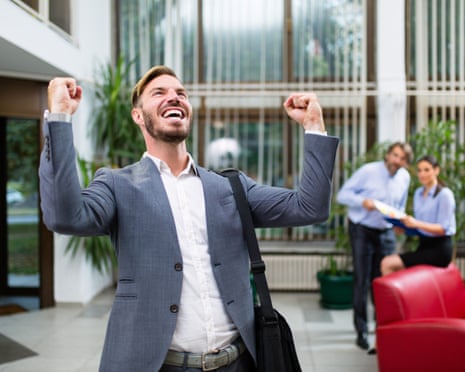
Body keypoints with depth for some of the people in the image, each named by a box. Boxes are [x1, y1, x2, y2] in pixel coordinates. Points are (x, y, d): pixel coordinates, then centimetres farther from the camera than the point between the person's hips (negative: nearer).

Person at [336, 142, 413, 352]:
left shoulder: (405, 177, 5)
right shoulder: (368, 171, -13)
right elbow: (342, 194, -12)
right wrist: (363, 201, -29)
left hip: (386, 232, 5)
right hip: (362, 231, -4)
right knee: (362, 281, -3)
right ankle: (361, 331, 5)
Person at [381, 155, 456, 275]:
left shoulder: (445, 194, -10)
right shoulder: (418, 193, 12)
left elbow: (443, 229, -15)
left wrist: (417, 224, -28)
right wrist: (404, 225, -4)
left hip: (439, 249, -7)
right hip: (423, 245, 7)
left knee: (388, 264, -20)